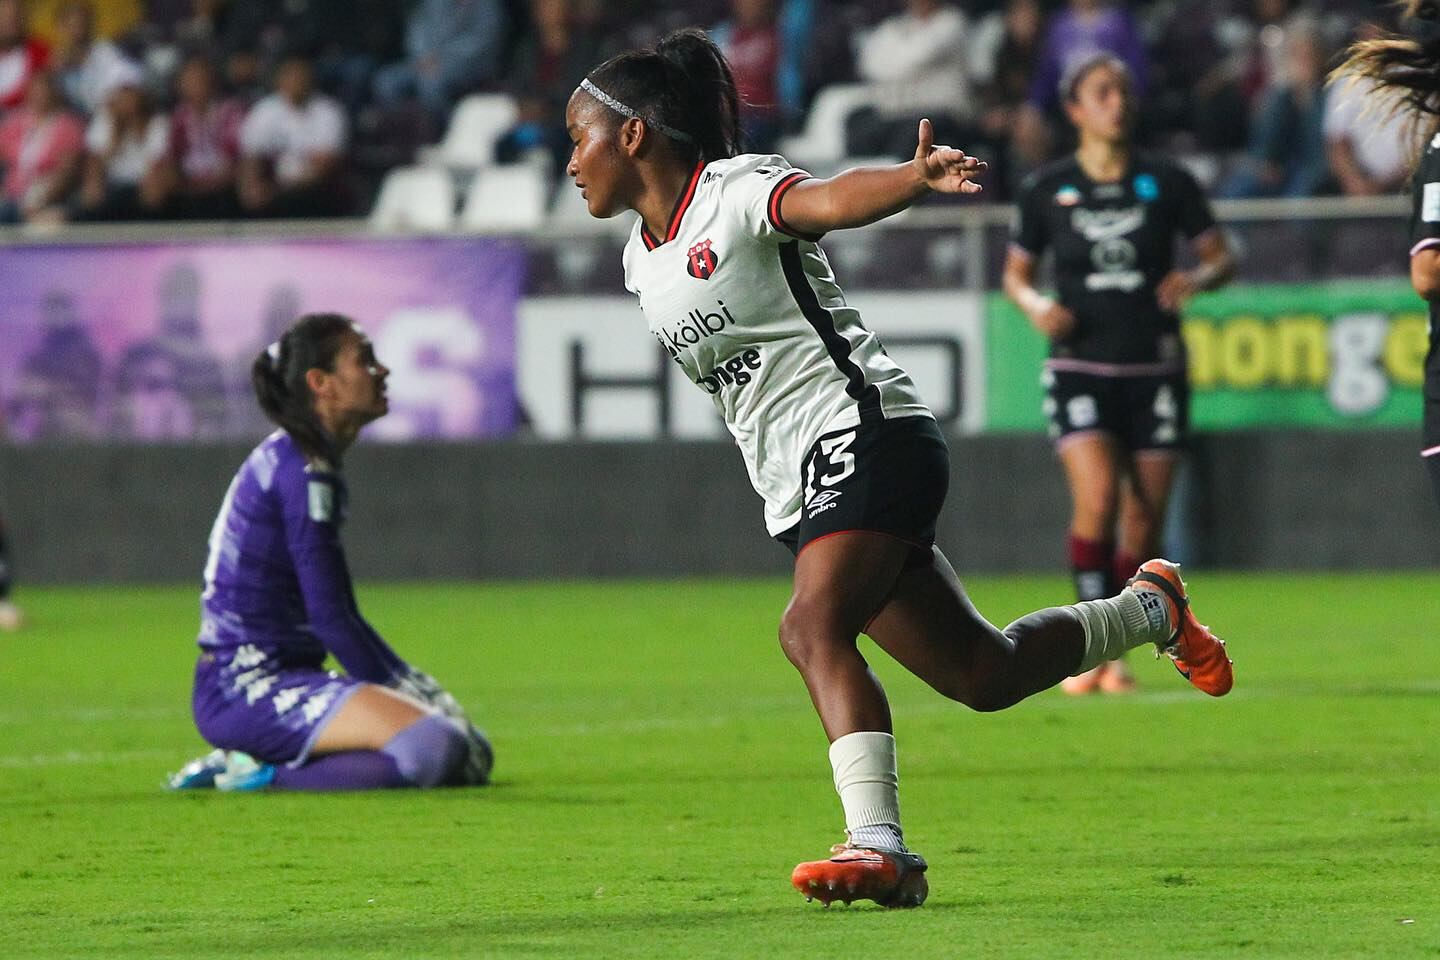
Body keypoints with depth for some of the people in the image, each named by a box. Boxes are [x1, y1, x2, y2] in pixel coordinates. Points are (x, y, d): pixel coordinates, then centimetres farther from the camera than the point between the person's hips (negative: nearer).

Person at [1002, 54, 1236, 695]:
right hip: (1080, 370, -2)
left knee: (1143, 521, 1)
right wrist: (1036, 305, -10)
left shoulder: (1167, 183, 2)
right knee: (1096, 498, -22)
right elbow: (1016, 273, 12)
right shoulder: (1046, 189, 2)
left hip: (1155, 370, 2)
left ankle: (1114, 652, 18)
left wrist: (1198, 279, -14)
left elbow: (1220, 256, 8)